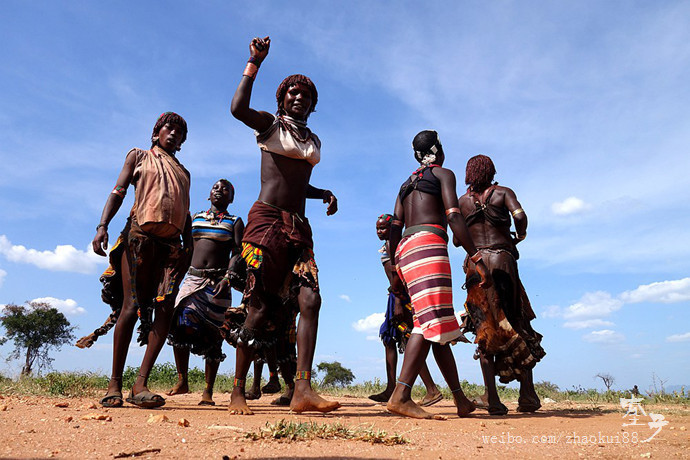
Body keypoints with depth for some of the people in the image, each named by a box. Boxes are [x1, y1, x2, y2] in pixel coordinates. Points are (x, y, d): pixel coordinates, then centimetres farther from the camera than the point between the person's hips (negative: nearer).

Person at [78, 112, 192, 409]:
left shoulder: (183, 172, 28)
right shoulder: (139, 156, 19)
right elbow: (118, 192, 6)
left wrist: (188, 245, 10)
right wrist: (102, 226, -10)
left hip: (172, 243, 3)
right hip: (140, 236, -3)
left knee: (165, 309, -11)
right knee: (131, 306, -11)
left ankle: (140, 385, -10)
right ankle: (115, 384, -4)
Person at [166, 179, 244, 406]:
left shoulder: (235, 222, 7)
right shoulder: (196, 218, 18)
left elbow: (237, 254, -3)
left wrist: (226, 279, -18)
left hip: (218, 281, -3)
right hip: (193, 277, 3)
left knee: (212, 336, -3)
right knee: (182, 325, -13)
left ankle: (208, 391, 5)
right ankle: (182, 381, 3)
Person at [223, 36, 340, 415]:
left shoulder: (314, 140, 24)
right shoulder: (269, 125, 7)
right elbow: (238, 108, -14)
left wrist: (325, 194, 14)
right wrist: (255, 62, -10)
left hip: (298, 227, 6)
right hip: (266, 220, -5)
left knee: (310, 299, -12)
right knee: (261, 308, -7)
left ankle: (302, 390, -13)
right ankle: (238, 392, 7)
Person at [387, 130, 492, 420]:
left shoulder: (407, 183, 28)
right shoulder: (443, 173, 9)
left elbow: (394, 228, 19)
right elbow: (453, 217, -7)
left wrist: (395, 271, 19)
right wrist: (478, 259, -10)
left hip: (405, 251, 8)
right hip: (428, 244, -8)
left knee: (437, 326, 8)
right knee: (431, 322, -15)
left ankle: (461, 400, 13)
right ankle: (401, 395, -25)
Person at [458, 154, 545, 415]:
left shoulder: (462, 201, 12)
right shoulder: (503, 193, 7)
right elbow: (520, 215, -11)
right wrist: (520, 236, 8)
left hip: (474, 264, 2)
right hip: (502, 260, -2)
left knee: (486, 332, 5)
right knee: (518, 328, 9)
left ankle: (492, 397, -1)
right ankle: (527, 395, 7)